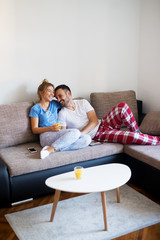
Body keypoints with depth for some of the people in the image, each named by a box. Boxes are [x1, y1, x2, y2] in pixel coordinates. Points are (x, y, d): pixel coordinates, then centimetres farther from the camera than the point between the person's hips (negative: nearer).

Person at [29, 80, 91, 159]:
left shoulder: (55, 104, 22)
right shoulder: (35, 109, 6)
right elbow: (34, 130, -1)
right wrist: (51, 128, -15)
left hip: (58, 134, 6)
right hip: (46, 136, -6)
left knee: (87, 138, -21)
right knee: (75, 132, -31)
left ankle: (56, 149, -31)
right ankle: (49, 150, -32)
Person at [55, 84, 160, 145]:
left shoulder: (83, 102, 3)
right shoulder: (62, 114, -5)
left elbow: (94, 121, -5)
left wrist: (80, 134, -21)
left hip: (103, 124, 4)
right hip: (98, 135, -4)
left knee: (122, 106, -22)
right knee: (132, 137, -24)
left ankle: (137, 131, -4)